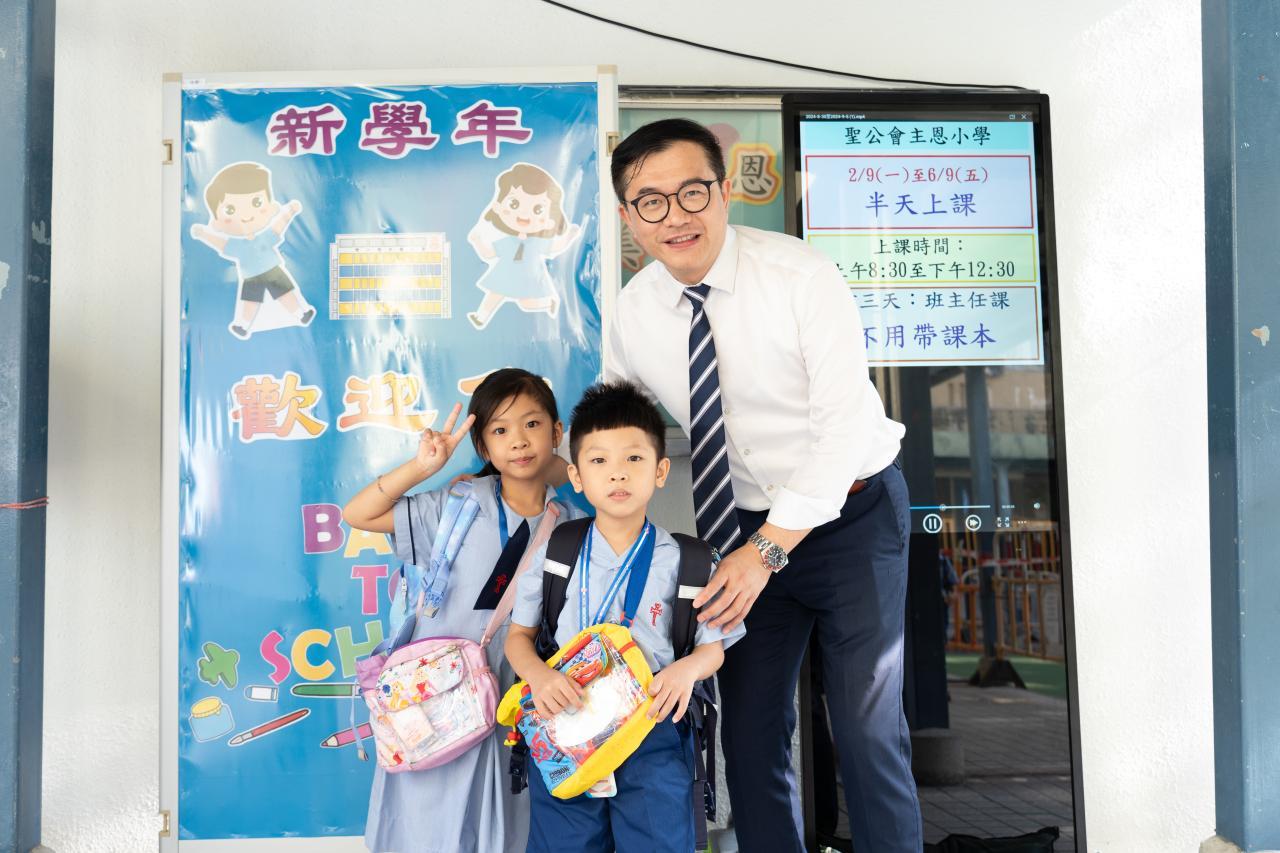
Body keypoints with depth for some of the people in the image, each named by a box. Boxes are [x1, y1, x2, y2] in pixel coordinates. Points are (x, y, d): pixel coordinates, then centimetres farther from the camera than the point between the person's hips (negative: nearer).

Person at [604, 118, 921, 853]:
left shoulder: (800, 275, -18)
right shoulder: (633, 314, -6)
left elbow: (846, 423, -22)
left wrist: (768, 550, -28)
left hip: (850, 514, -3)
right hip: (746, 531, 4)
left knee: (868, 727, -2)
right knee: (750, 731, 7)